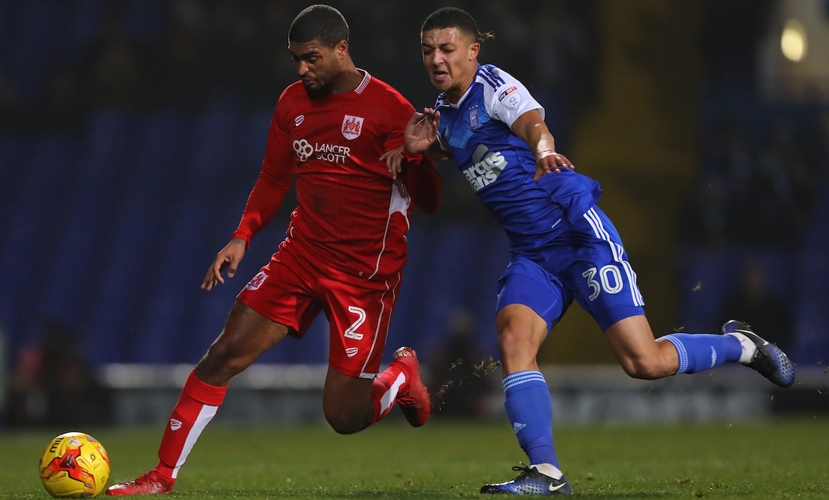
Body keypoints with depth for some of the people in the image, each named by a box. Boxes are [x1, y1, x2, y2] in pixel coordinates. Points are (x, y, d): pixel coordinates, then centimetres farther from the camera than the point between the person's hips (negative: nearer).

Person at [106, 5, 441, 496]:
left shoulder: (389, 109, -10)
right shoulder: (293, 102, 7)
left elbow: (429, 201, -10)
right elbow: (274, 179, 20)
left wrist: (417, 156, -31)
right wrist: (242, 237, 6)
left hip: (367, 272, -5)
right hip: (302, 254, 5)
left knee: (344, 416, -5)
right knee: (224, 354, -10)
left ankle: (402, 377, 29)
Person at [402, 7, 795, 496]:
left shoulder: (493, 85, -11)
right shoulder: (443, 111, 11)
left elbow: (533, 122, -32)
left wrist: (543, 149, -57)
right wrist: (425, 145, 9)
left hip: (579, 231, -7)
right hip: (532, 254, 7)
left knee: (645, 362, -10)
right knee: (513, 336, -21)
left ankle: (742, 345, 18)